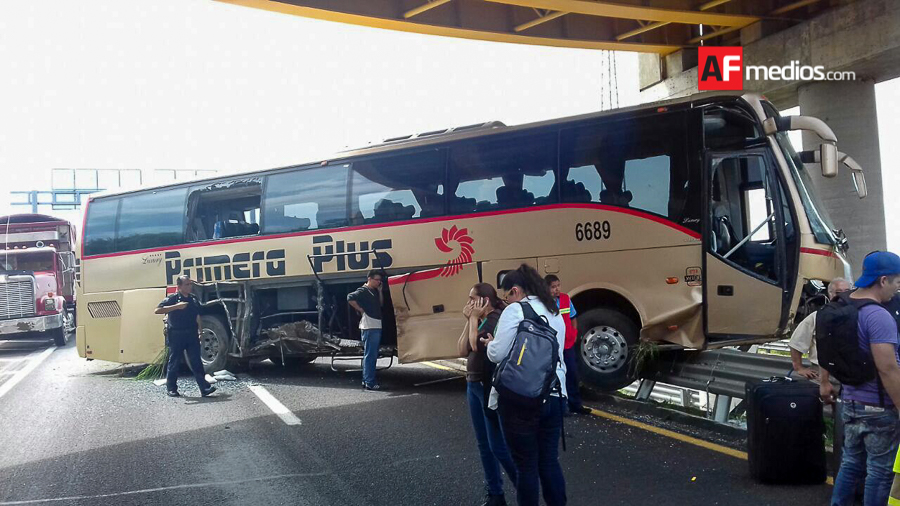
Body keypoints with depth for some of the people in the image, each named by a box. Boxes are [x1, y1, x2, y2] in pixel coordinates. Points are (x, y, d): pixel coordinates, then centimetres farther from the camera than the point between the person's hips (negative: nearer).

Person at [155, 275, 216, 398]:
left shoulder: (193, 298, 11)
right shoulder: (172, 298, -6)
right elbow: (157, 310, -18)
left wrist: (200, 331, 13)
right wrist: (176, 306, -24)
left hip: (192, 334, 4)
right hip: (176, 335, -4)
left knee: (196, 362, 1)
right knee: (174, 362, 5)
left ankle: (204, 387, -3)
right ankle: (171, 388, 17)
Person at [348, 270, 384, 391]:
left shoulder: (375, 291, 18)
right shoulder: (363, 291, -8)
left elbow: (380, 304, 18)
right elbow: (350, 298, -21)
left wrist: (380, 290, 9)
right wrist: (360, 309, -14)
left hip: (377, 326, 10)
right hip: (369, 327, -9)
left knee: (372, 355, 14)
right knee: (370, 355, -9)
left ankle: (366, 381, 21)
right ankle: (370, 383, -9)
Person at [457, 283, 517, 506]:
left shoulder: (497, 319, -14)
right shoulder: (480, 321, 13)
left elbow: (476, 344, -22)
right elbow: (463, 350, 6)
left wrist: (475, 317, -11)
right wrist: (469, 320, 2)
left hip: (491, 387, -9)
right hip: (473, 385, 9)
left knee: (498, 445, -6)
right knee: (484, 444, 12)